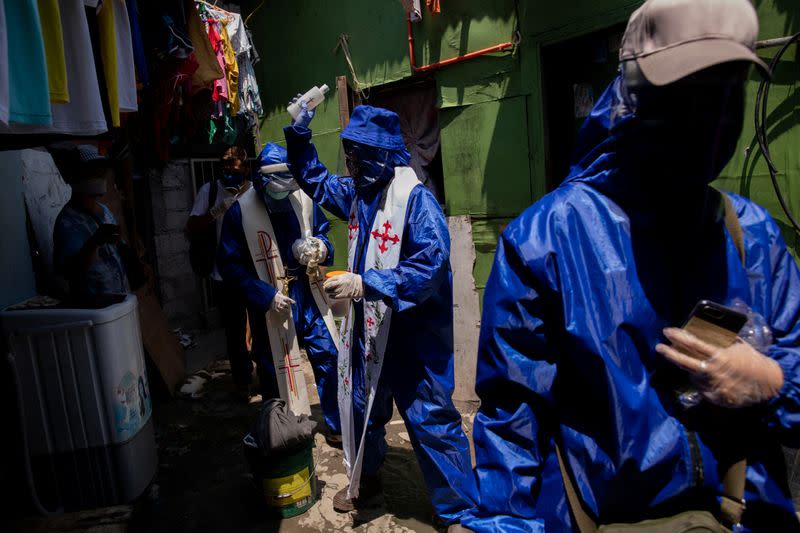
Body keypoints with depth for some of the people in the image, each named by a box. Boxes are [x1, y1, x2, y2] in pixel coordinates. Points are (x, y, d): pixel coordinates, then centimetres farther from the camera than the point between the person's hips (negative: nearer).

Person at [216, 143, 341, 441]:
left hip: (308, 298, 3)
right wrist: (266, 296, -20)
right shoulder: (240, 212, -13)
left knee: (330, 359, 4)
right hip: (270, 304, -2)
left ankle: (336, 426, 25)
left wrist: (321, 249, -14)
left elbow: (323, 237, 10)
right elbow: (230, 266, -13)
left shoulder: (305, 200, -4)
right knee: (273, 374, 11)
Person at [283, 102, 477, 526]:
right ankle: (364, 479, 47)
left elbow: (430, 265, -27)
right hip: (368, 326, 8)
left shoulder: (415, 198, -19)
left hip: (412, 332, -8)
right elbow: (315, 180, 22)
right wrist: (298, 135, 10)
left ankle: (460, 511, 18)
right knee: (361, 404, 22)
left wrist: (366, 283, -30)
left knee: (430, 419, 0)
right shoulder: (357, 192, 5)